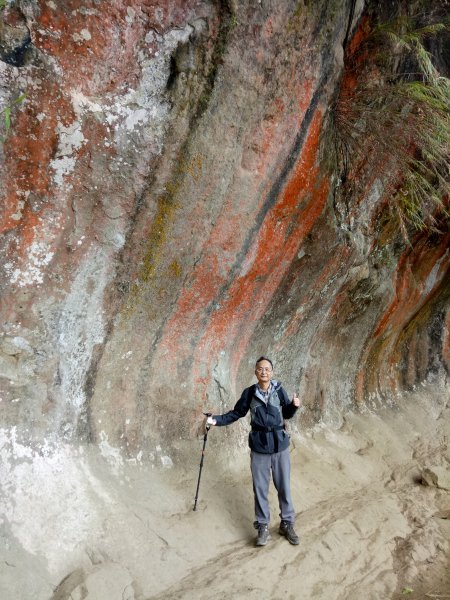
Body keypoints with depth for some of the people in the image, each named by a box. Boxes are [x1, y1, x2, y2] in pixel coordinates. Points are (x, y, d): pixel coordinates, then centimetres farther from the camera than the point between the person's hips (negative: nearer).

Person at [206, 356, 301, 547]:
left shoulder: (279, 390, -5)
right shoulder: (249, 393, -5)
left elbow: (287, 414, 5)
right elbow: (236, 413, 5)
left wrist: (294, 405, -15)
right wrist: (217, 420, -5)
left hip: (280, 445, 0)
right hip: (259, 447, 0)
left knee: (284, 486, 11)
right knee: (260, 488, 9)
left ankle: (287, 524, 29)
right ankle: (263, 527, 24)